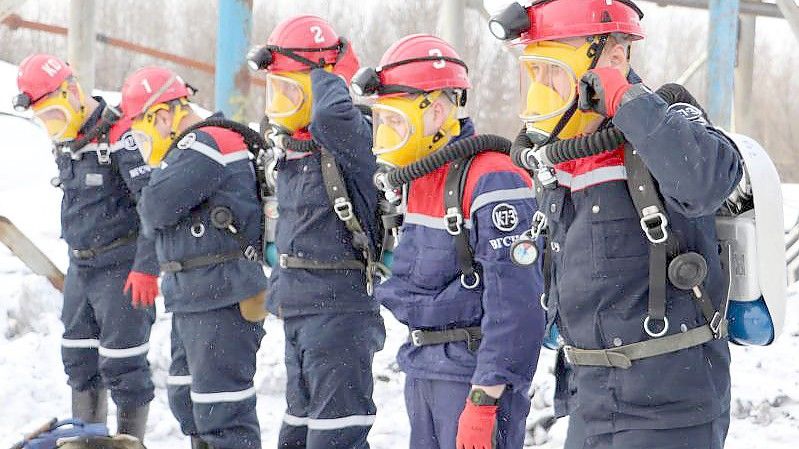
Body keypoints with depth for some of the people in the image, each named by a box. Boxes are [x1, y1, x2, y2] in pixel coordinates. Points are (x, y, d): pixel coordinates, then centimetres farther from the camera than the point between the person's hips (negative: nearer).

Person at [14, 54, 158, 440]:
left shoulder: (120, 137, -18)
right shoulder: (64, 144, 10)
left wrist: (145, 268, -24)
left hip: (121, 269, -9)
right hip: (80, 268, 9)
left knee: (122, 364, -6)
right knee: (78, 358, 14)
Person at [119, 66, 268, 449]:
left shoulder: (205, 145, -15)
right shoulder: (192, 148, 19)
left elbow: (156, 209, -19)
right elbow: (153, 221, 21)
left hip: (223, 299, -11)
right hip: (193, 299, 11)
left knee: (220, 409, -10)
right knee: (186, 398, 20)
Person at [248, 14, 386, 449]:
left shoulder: (350, 140, -15)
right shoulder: (290, 147, 13)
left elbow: (330, 114, -40)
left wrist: (334, 71, -20)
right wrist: (280, 283, 26)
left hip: (340, 311, -10)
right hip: (297, 310, 10)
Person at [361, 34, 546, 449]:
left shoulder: (491, 181, -18)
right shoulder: (420, 179, 13)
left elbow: (514, 304, -23)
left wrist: (484, 401, -25)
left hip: (475, 372, -9)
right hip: (423, 368, 9)